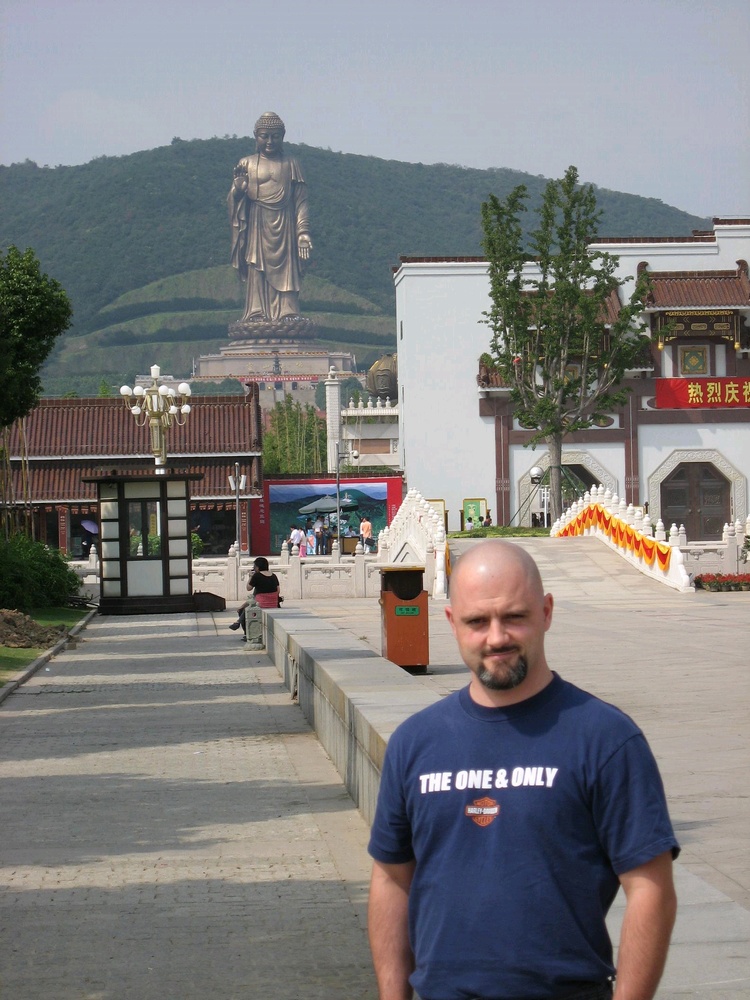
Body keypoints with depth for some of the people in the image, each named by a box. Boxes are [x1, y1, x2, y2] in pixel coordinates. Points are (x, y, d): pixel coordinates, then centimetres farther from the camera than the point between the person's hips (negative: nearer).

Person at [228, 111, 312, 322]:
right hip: (257, 226, 0)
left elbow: (301, 201, 7)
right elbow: (234, 199, 4)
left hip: (284, 226, 0)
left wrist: (303, 232, -3)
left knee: (285, 271, -4)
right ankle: (257, 313, -6)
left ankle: (287, 314, -5)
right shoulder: (247, 164, 8)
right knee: (257, 271, -5)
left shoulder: (291, 165, 9)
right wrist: (238, 187, -20)